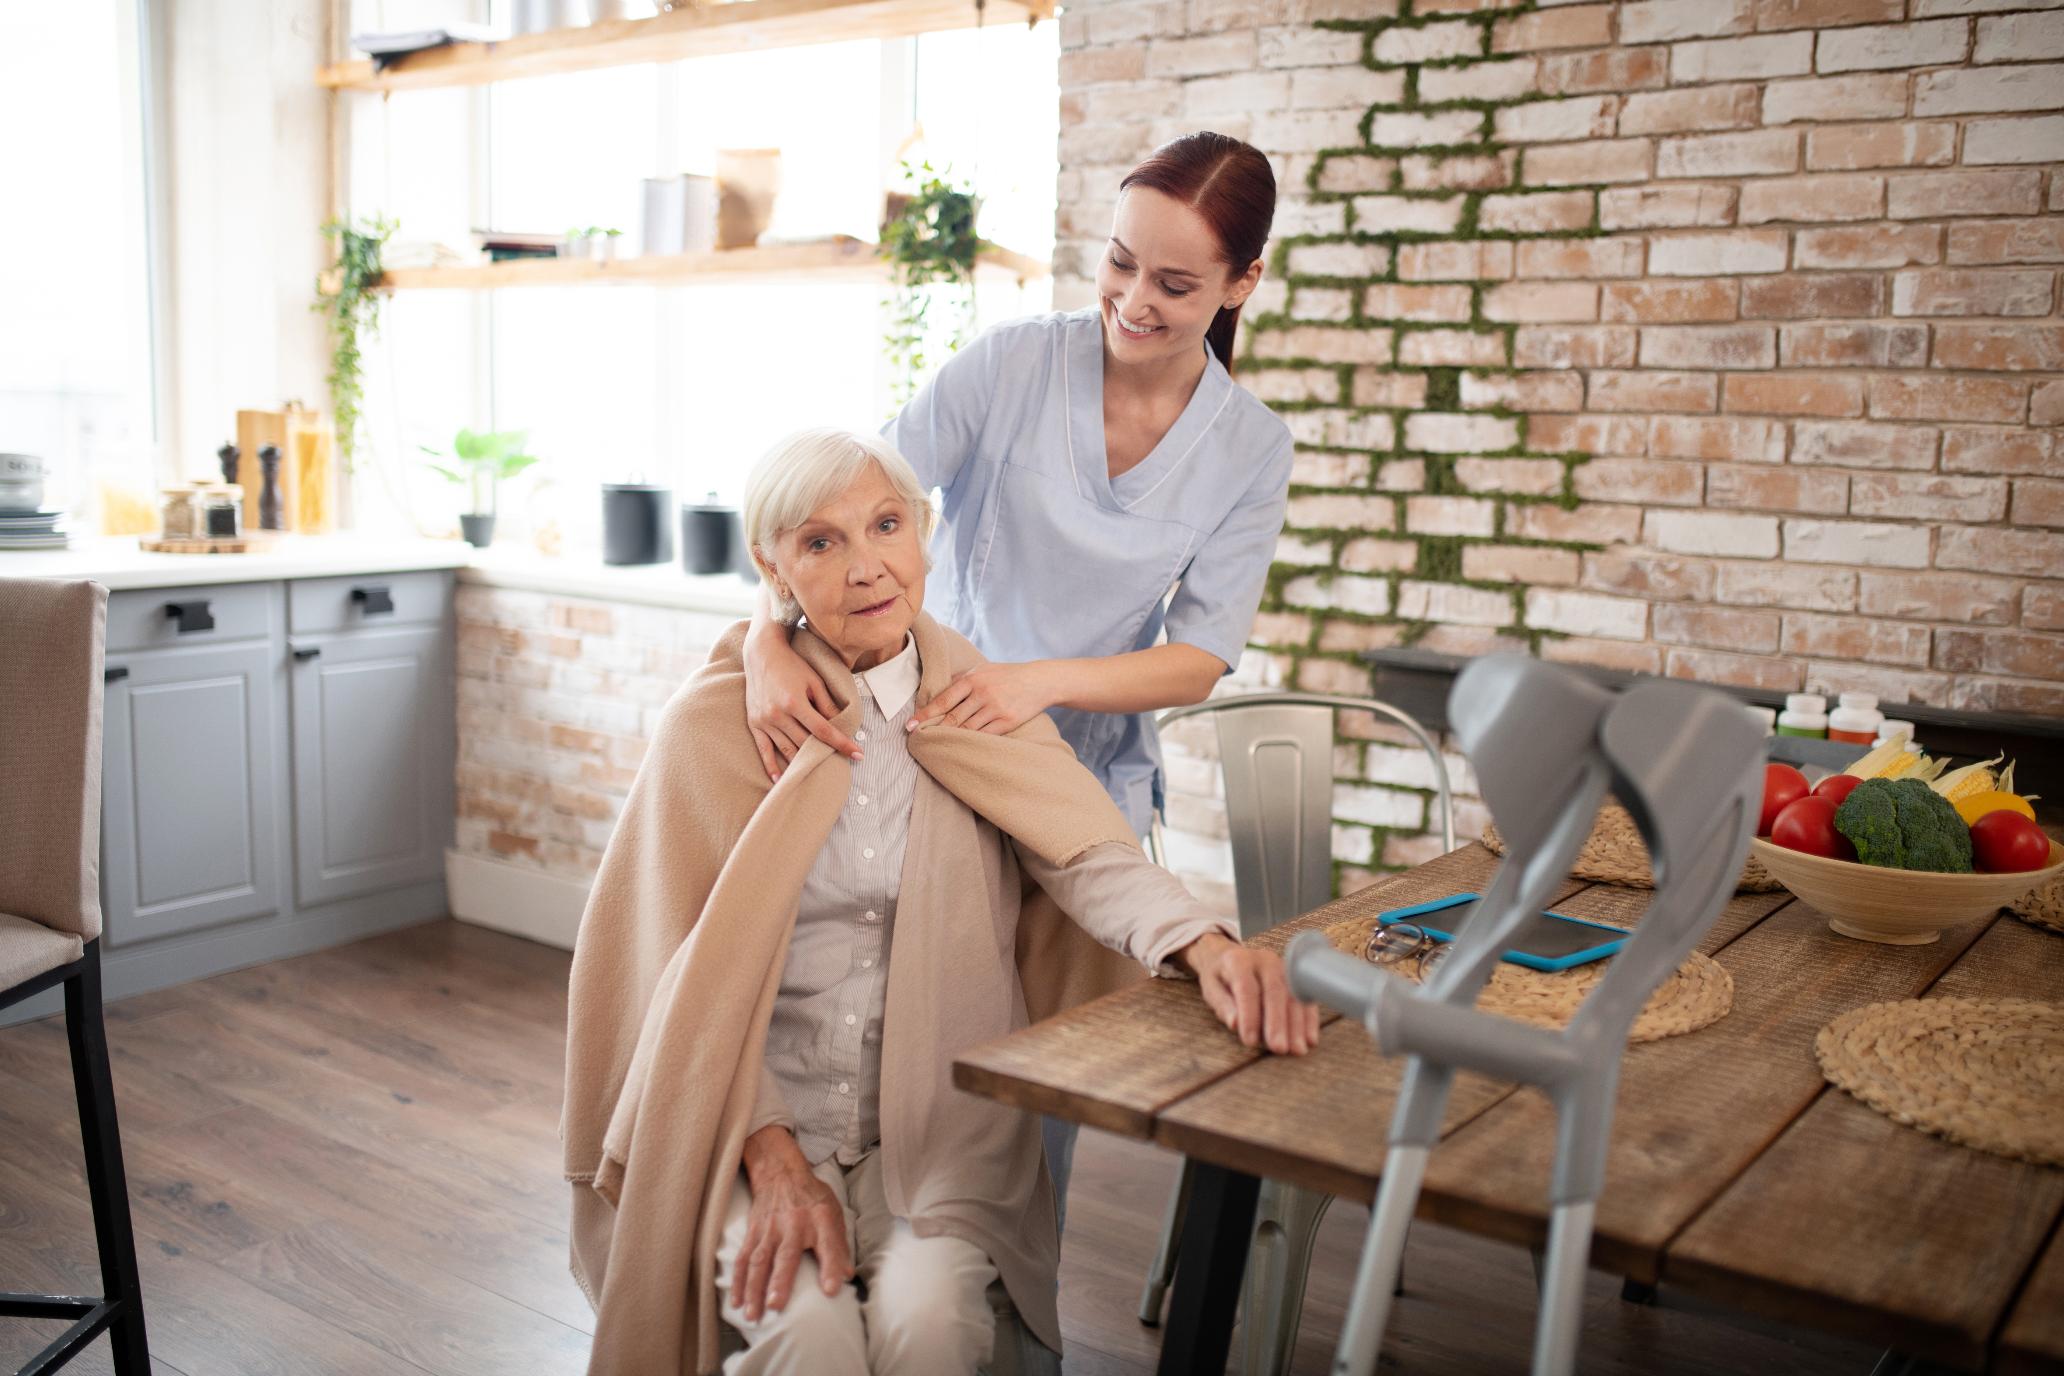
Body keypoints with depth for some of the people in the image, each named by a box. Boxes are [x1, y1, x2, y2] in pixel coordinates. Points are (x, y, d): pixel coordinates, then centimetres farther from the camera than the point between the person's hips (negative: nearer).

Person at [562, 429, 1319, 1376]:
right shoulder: (713, 728, 0)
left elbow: (1090, 856, -11)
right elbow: (692, 975, -3)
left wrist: (1206, 946, -32)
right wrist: (774, 1160, -15)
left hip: (943, 1128, 1)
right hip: (760, 1118, -1)